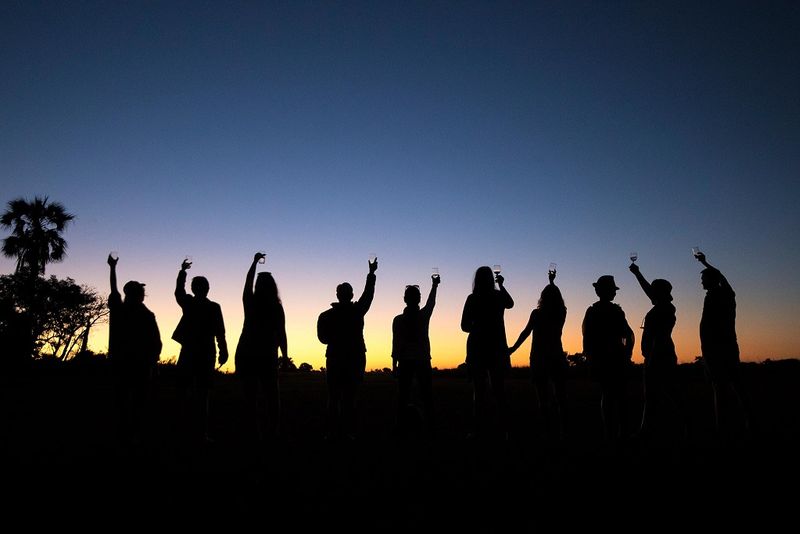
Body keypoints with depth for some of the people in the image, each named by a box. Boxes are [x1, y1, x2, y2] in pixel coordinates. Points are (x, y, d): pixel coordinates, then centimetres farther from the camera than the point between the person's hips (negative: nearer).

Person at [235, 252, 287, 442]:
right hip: (268, 355, 0)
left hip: (246, 354, 0)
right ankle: (273, 431, 10)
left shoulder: (251, 303, -3)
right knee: (271, 394, 9)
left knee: (251, 395, 4)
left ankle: (258, 432, 2)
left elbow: (247, 281, 13)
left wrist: (255, 261, 25)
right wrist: (285, 356, 5)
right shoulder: (277, 307, -4)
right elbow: (281, 334, -3)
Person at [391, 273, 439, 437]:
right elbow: (431, 302, 20)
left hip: (405, 362, 0)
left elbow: (395, 344, -4)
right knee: (427, 396, 5)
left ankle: (402, 428, 1)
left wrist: (394, 365, 3)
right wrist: (434, 285, 36)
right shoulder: (424, 315, -1)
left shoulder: (398, 320, -4)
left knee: (403, 397, 3)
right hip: (423, 361, 1)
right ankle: (429, 427, 2)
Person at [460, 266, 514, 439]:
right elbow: (510, 303, 24)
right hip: (496, 348, 2)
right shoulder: (499, 296, 0)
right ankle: (504, 430, 8)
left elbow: (465, 326, -4)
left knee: (479, 392, 4)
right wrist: (501, 285, 32)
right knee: (499, 391, 9)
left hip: (477, 348, -1)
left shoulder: (472, 299, -5)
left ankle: (480, 430, 2)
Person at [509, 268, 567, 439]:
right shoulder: (561, 314, 3)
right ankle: (561, 430, 8)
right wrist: (552, 283, 35)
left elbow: (526, 332, -7)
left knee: (542, 396, 2)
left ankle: (547, 430, 2)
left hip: (538, 359, -3)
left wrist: (513, 349, 3)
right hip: (557, 357, 3)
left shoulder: (537, 313, -9)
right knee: (559, 394, 9)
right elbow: (555, 298, 23)